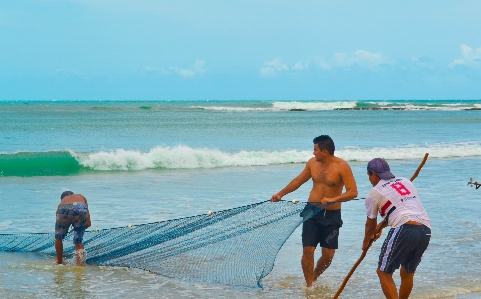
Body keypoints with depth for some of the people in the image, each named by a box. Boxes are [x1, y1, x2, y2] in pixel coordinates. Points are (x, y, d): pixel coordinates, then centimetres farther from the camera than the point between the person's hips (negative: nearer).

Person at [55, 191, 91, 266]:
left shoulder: (61, 203, 40)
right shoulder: (81, 197, 40)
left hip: (64, 209, 0)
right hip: (81, 209, 0)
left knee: (59, 238, 28)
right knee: (78, 241, 20)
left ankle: (59, 263, 31)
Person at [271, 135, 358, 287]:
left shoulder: (342, 166, -13)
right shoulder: (312, 162, 3)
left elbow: (353, 192, -18)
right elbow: (298, 180, 19)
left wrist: (333, 199, -30)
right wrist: (281, 194, 22)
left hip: (332, 216, -3)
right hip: (312, 212, 3)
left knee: (328, 255, 0)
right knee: (308, 250, -7)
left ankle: (314, 277, 27)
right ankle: (309, 286, 5)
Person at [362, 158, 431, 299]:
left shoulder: (374, 193, 7)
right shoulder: (406, 182, 24)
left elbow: (370, 225, 16)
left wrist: (366, 243, 35)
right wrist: (381, 226, 47)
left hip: (404, 230, -7)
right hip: (426, 230, 7)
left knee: (384, 272, 5)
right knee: (408, 273, 22)